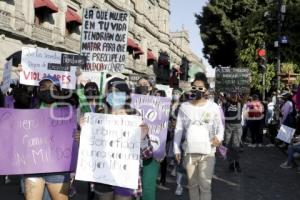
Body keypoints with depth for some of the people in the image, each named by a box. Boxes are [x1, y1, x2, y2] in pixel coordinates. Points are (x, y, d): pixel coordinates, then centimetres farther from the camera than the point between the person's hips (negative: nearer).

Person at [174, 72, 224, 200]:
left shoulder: (213, 107, -2)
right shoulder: (184, 107, 3)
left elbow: (220, 126, 8)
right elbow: (179, 129, 6)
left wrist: (219, 137, -13)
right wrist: (176, 149, 4)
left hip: (207, 152, -2)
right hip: (189, 151, 2)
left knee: (205, 185, -1)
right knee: (192, 184, 14)